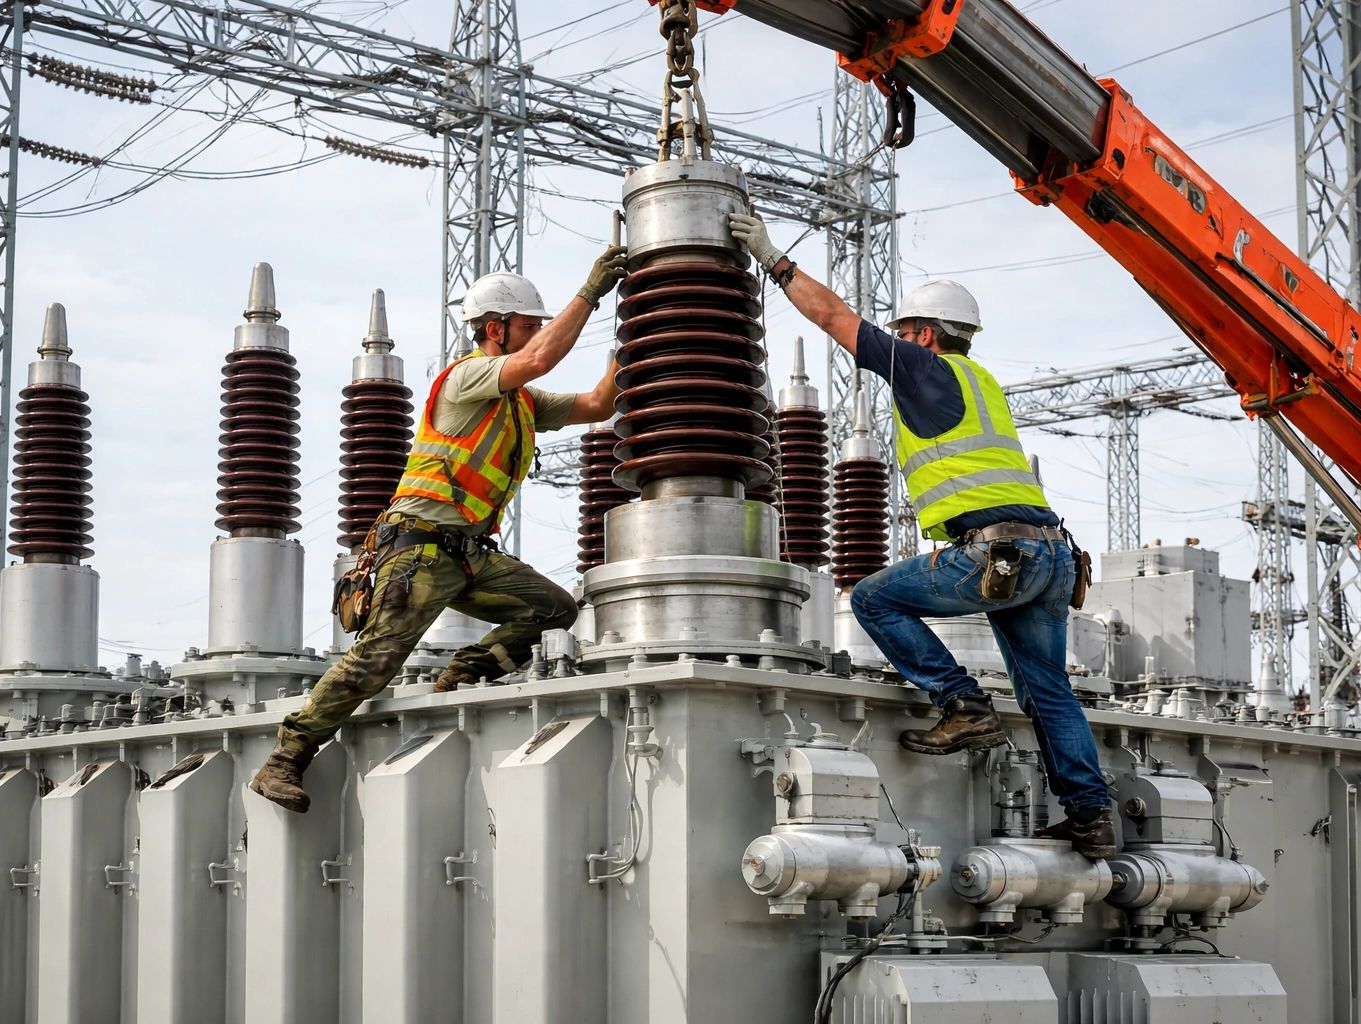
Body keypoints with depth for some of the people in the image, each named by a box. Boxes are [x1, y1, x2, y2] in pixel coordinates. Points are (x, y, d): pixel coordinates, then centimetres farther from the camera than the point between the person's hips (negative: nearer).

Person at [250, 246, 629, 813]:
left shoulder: (524, 403, 19)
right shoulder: (466, 375, -7)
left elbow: (596, 406, 18)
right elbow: (540, 359, -23)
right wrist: (590, 292, -17)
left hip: (473, 553, 8)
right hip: (422, 543, -8)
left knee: (555, 608, -3)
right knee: (378, 656, -17)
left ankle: (459, 680, -3)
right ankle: (283, 763, -9)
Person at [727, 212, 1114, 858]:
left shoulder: (924, 366, 3)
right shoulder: (981, 383, 25)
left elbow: (832, 316, 6)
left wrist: (774, 260, 14)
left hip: (995, 549, -9)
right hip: (1050, 553, 9)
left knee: (875, 599, 2)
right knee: (1047, 691, 14)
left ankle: (964, 708, -6)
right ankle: (1091, 817, 10)